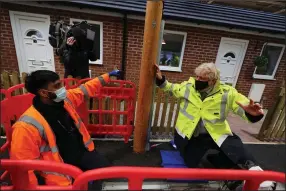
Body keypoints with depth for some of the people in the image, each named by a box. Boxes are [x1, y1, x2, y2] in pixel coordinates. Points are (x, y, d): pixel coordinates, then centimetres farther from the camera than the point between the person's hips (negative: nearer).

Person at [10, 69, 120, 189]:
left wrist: (108, 76, 8)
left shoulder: (65, 99, -8)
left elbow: (86, 89, 4)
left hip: (82, 151, 6)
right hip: (61, 166, -5)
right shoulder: (27, 125, -27)